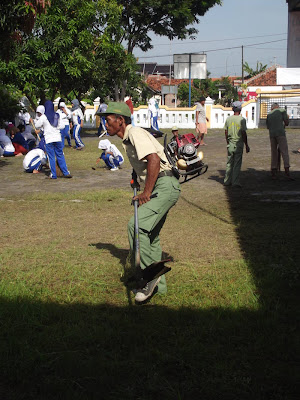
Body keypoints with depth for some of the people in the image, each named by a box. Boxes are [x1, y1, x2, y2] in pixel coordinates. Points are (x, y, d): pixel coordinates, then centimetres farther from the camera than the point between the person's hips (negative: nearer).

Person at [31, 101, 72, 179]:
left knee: (51, 157, 3)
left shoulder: (43, 117, -8)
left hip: (49, 139, -3)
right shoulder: (57, 116, 3)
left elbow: (37, 126, 1)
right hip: (57, 138, 3)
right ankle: (66, 172, 9)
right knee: (60, 155, 11)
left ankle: (53, 175, 5)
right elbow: (62, 126, 5)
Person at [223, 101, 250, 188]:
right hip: (239, 144, -5)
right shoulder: (242, 119, -10)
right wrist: (246, 145, -3)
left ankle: (227, 181, 17)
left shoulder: (228, 119, 4)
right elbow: (243, 134, -11)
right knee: (237, 164, -1)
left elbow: (226, 133, 9)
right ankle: (235, 182, -2)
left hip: (230, 144, 5)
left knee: (229, 163, 13)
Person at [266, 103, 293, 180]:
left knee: (274, 153, 10)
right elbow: (286, 122, 3)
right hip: (280, 133, -4)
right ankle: (287, 172, -21)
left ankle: (273, 173, 7)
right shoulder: (282, 110, 9)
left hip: (272, 135, 4)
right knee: (284, 152, -8)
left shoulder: (269, 114, 21)